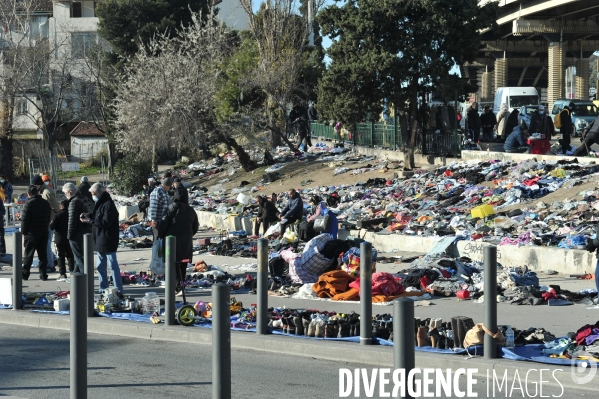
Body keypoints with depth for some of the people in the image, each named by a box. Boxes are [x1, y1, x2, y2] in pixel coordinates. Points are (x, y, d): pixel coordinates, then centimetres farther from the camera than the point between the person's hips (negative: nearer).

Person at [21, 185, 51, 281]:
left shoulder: (29, 203, -14)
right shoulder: (46, 203, 6)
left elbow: (24, 219, -14)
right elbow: (49, 218, 12)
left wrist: (23, 231, -5)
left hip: (31, 233, -5)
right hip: (44, 232, 5)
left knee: (28, 254, 3)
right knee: (43, 254, 8)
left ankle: (25, 274, 7)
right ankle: (43, 274, 5)